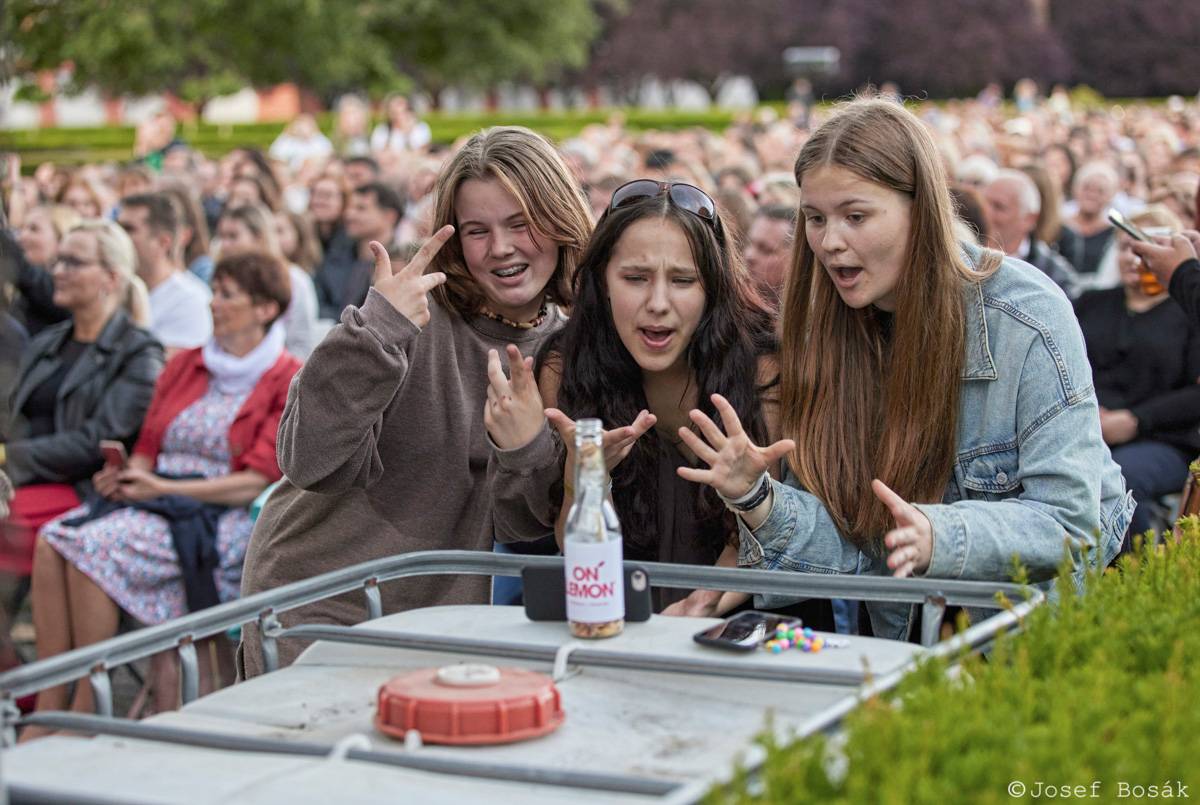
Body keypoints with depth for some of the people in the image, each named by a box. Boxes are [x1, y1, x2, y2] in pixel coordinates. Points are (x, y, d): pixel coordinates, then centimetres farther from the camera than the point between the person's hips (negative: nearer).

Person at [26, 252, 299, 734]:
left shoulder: (289, 382, -1)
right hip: (155, 499, 6)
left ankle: (86, 710, -22)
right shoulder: (184, 366, 20)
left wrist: (167, 488, -15)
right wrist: (126, 474, -4)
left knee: (97, 544, -29)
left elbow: (256, 481, -9)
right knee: (54, 538, -22)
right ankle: (46, 710, -25)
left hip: (222, 520, -6)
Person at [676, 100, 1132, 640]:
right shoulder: (829, 331, -1)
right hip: (901, 632, 3)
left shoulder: (1027, 318, -16)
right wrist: (757, 500, -22)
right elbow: (847, 542, -3)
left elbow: (1071, 523, -18)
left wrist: (938, 539, -34)